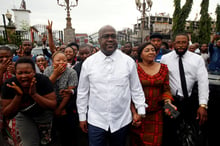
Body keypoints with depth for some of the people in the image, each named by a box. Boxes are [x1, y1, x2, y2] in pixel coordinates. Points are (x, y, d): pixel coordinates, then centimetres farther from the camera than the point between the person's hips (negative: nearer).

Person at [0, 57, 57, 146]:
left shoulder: (43, 80, -30)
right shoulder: (9, 85, -25)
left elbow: (53, 106, -30)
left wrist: (34, 94, -41)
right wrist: (18, 95, -36)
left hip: (43, 114, 0)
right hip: (24, 115, 1)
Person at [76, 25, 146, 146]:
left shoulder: (129, 61, -4)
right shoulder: (88, 63, -4)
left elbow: (136, 89, 2)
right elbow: (82, 92, 3)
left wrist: (141, 111, 2)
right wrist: (82, 116, 6)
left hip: (122, 121, 1)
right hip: (96, 121, 0)